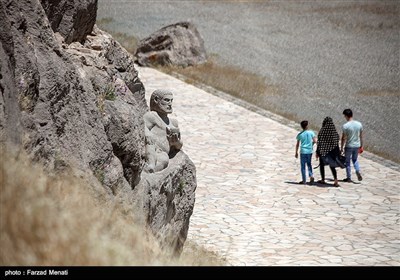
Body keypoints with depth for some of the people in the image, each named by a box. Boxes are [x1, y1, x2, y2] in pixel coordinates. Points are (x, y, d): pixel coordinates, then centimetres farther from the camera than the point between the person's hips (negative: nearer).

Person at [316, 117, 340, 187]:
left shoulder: (322, 131, -13)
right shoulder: (335, 132, -4)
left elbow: (319, 142, -13)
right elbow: (337, 142, 0)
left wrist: (317, 152, -6)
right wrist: (337, 153, 9)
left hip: (323, 151, -2)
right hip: (332, 152, 2)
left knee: (322, 165, 18)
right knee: (332, 166, 9)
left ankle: (323, 180, 26)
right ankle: (336, 180, -8)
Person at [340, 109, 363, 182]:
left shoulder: (346, 126, -15)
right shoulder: (359, 124, 0)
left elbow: (343, 138, -11)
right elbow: (361, 136, 7)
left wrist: (341, 148, -2)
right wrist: (361, 146, 18)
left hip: (349, 146, -5)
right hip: (357, 145, 5)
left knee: (347, 162, 9)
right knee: (355, 160, 22)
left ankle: (349, 177, 14)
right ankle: (358, 172, -2)